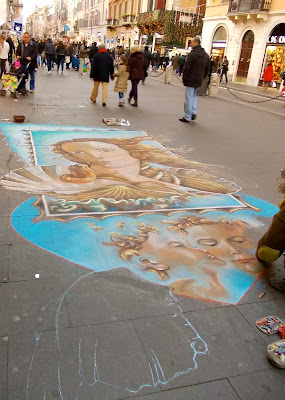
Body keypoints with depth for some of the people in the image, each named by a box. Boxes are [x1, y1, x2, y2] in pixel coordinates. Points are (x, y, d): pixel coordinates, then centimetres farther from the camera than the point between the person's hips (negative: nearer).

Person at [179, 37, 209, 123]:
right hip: (199, 80, 7)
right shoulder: (206, 55, 10)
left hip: (191, 80, -7)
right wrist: (202, 77, 17)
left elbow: (186, 68, -15)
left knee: (189, 98, 0)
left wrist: (184, 79, -6)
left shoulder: (192, 54, -14)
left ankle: (187, 117, 4)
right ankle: (193, 112, 14)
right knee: (194, 96, 23)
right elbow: (207, 68, 13)